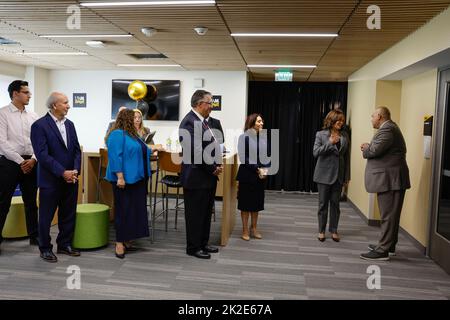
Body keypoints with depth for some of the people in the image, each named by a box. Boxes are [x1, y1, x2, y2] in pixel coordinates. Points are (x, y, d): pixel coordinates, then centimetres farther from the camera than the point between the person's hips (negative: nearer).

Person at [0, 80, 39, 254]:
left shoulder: (32, 116, 8)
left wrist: (33, 159, -7)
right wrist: (20, 161, -13)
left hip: (30, 163, 5)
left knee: (31, 202, 12)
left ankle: (34, 236, 23)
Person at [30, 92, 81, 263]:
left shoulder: (69, 124, 10)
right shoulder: (39, 125, -10)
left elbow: (77, 150, 9)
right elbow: (42, 154, -16)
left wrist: (75, 171, -6)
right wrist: (63, 172, -18)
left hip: (71, 178, 6)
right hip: (50, 180, -6)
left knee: (68, 215, 13)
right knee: (46, 216, 7)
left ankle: (65, 245, 27)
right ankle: (45, 248, 21)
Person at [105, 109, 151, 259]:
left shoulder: (131, 134, 15)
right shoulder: (117, 134, -14)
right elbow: (115, 157, -21)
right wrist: (120, 177, -25)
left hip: (136, 179, 9)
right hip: (124, 179, -9)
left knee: (135, 209, 10)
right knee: (123, 210, -3)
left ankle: (126, 240, 19)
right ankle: (119, 243, 6)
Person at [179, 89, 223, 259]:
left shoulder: (202, 120, 13)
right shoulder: (190, 121, -17)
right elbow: (196, 151, -23)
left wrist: (217, 165, 5)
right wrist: (213, 169, -14)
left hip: (208, 177, 10)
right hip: (196, 177, -10)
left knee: (206, 212, 17)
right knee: (196, 214, 3)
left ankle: (203, 243, 30)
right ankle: (193, 247, 16)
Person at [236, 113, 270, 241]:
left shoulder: (263, 138, 7)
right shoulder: (244, 137, -9)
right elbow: (243, 158, -13)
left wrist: (265, 169, -8)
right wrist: (257, 169, -17)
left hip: (260, 176, 5)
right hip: (247, 175, -5)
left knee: (257, 202, 12)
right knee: (246, 203, 4)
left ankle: (254, 229, 25)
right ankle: (245, 230, 15)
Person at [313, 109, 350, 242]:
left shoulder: (345, 136, 5)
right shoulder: (321, 134, -3)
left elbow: (347, 156, 6)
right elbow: (315, 152, -12)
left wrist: (347, 176, 4)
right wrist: (330, 143, -21)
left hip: (339, 175, 3)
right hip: (324, 175, -2)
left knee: (335, 203, 8)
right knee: (323, 203, 5)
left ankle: (333, 230, 20)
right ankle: (321, 231, 16)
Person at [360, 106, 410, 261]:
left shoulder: (387, 129, -15)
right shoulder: (389, 128, 19)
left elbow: (375, 150, -24)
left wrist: (366, 148, -3)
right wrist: (369, 147, 2)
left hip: (390, 179, -11)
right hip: (390, 178, 11)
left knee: (388, 215, -6)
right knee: (390, 214, 17)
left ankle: (383, 250, -2)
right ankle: (389, 245, 27)